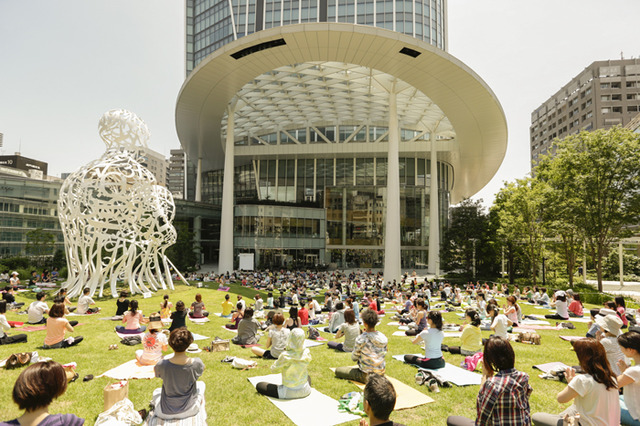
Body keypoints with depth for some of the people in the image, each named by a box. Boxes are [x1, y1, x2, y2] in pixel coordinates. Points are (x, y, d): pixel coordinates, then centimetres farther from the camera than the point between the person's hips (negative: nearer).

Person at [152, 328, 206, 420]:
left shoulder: (162, 365, -24)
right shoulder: (196, 363, -22)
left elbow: (156, 371, 2)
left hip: (166, 414, 0)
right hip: (189, 411, 0)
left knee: (156, 392, 34)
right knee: (201, 384, 31)